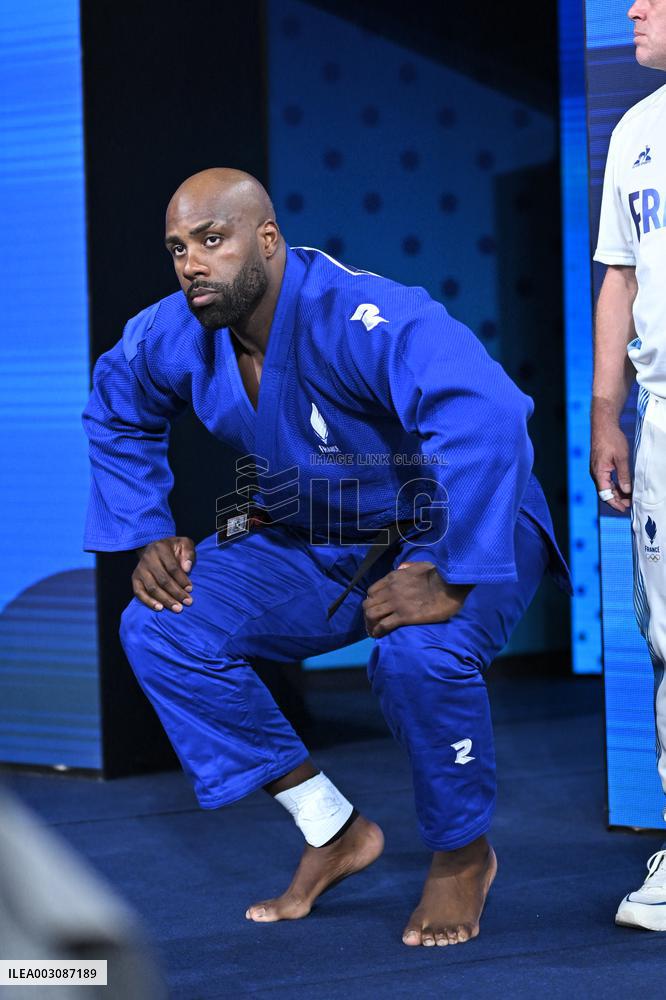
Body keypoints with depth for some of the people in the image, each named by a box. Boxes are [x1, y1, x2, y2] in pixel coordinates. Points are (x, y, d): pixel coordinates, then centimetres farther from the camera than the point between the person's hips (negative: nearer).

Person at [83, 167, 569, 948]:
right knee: (161, 626, -10)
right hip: (314, 547, 7)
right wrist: (147, 535, 3)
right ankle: (334, 833, 2)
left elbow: (484, 416, -48)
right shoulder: (172, 338, -9)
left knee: (419, 653, -38)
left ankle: (462, 856, -5)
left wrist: (452, 582, -46)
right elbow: (116, 417, 15)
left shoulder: (359, 318, -33)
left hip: (455, 534, -7)